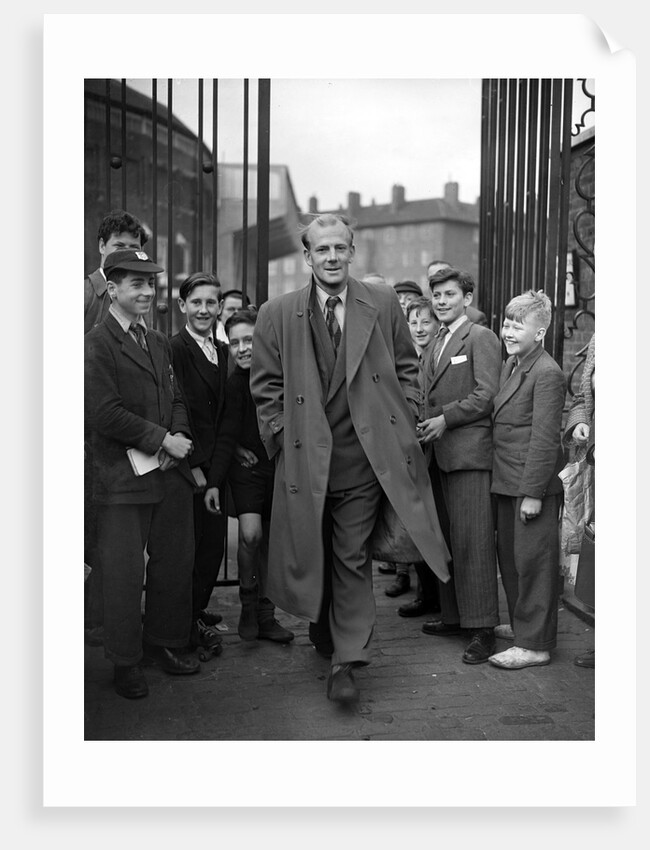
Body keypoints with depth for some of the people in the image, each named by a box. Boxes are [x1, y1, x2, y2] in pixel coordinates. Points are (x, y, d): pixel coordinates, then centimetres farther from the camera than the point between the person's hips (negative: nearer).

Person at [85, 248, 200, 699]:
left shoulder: (160, 342, 16)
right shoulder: (97, 344, -8)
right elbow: (104, 413, -16)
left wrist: (179, 437, -2)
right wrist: (162, 440, -13)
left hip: (172, 473, 7)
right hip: (124, 477, -6)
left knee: (176, 561, 12)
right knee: (125, 572, 3)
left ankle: (165, 642, 31)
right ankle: (126, 661, 20)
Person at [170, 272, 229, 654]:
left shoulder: (221, 351, 12)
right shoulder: (175, 348, -12)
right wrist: (194, 464, -16)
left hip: (216, 462, 7)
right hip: (189, 463, -7)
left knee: (214, 541, 13)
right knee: (190, 542, 2)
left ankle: (198, 608, 30)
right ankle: (187, 622, 17)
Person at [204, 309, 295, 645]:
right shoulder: (235, 383, -10)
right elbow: (227, 435, -10)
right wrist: (213, 482, -15)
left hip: (280, 466, 2)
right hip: (247, 466, -2)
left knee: (268, 542, 8)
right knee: (250, 534, -18)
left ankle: (264, 617, 18)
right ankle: (248, 603, 4)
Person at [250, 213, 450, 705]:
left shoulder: (383, 304, 3)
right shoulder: (277, 314, 2)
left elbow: (406, 368, 11)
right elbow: (266, 385, 6)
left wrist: (404, 422, 3)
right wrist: (281, 437, -1)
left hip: (365, 458, -1)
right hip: (306, 457, 1)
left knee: (353, 560, 2)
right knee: (311, 556, 14)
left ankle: (346, 660, 10)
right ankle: (323, 634, 38)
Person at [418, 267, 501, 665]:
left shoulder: (481, 337, -5)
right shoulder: (437, 341, 19)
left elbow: (487, 396, -13)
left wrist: (445, 420, -15)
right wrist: (426, 423, 5)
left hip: (469, 451, -8)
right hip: (440, 452, 8)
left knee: (473, 540, -7)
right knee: (447, 539, 12)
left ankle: (482, 627, -1)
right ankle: (454, 615, 23)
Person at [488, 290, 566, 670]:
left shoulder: (547, 374, -16)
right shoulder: (510, 365, 12)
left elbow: (544, 439, -18)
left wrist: (533, 492, -19)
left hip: (534, 485, -9)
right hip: (507, 482, 9)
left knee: (533, 561, 0)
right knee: (510, 556, 17)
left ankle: (535, 644, 10)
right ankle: (521, 625, 33)